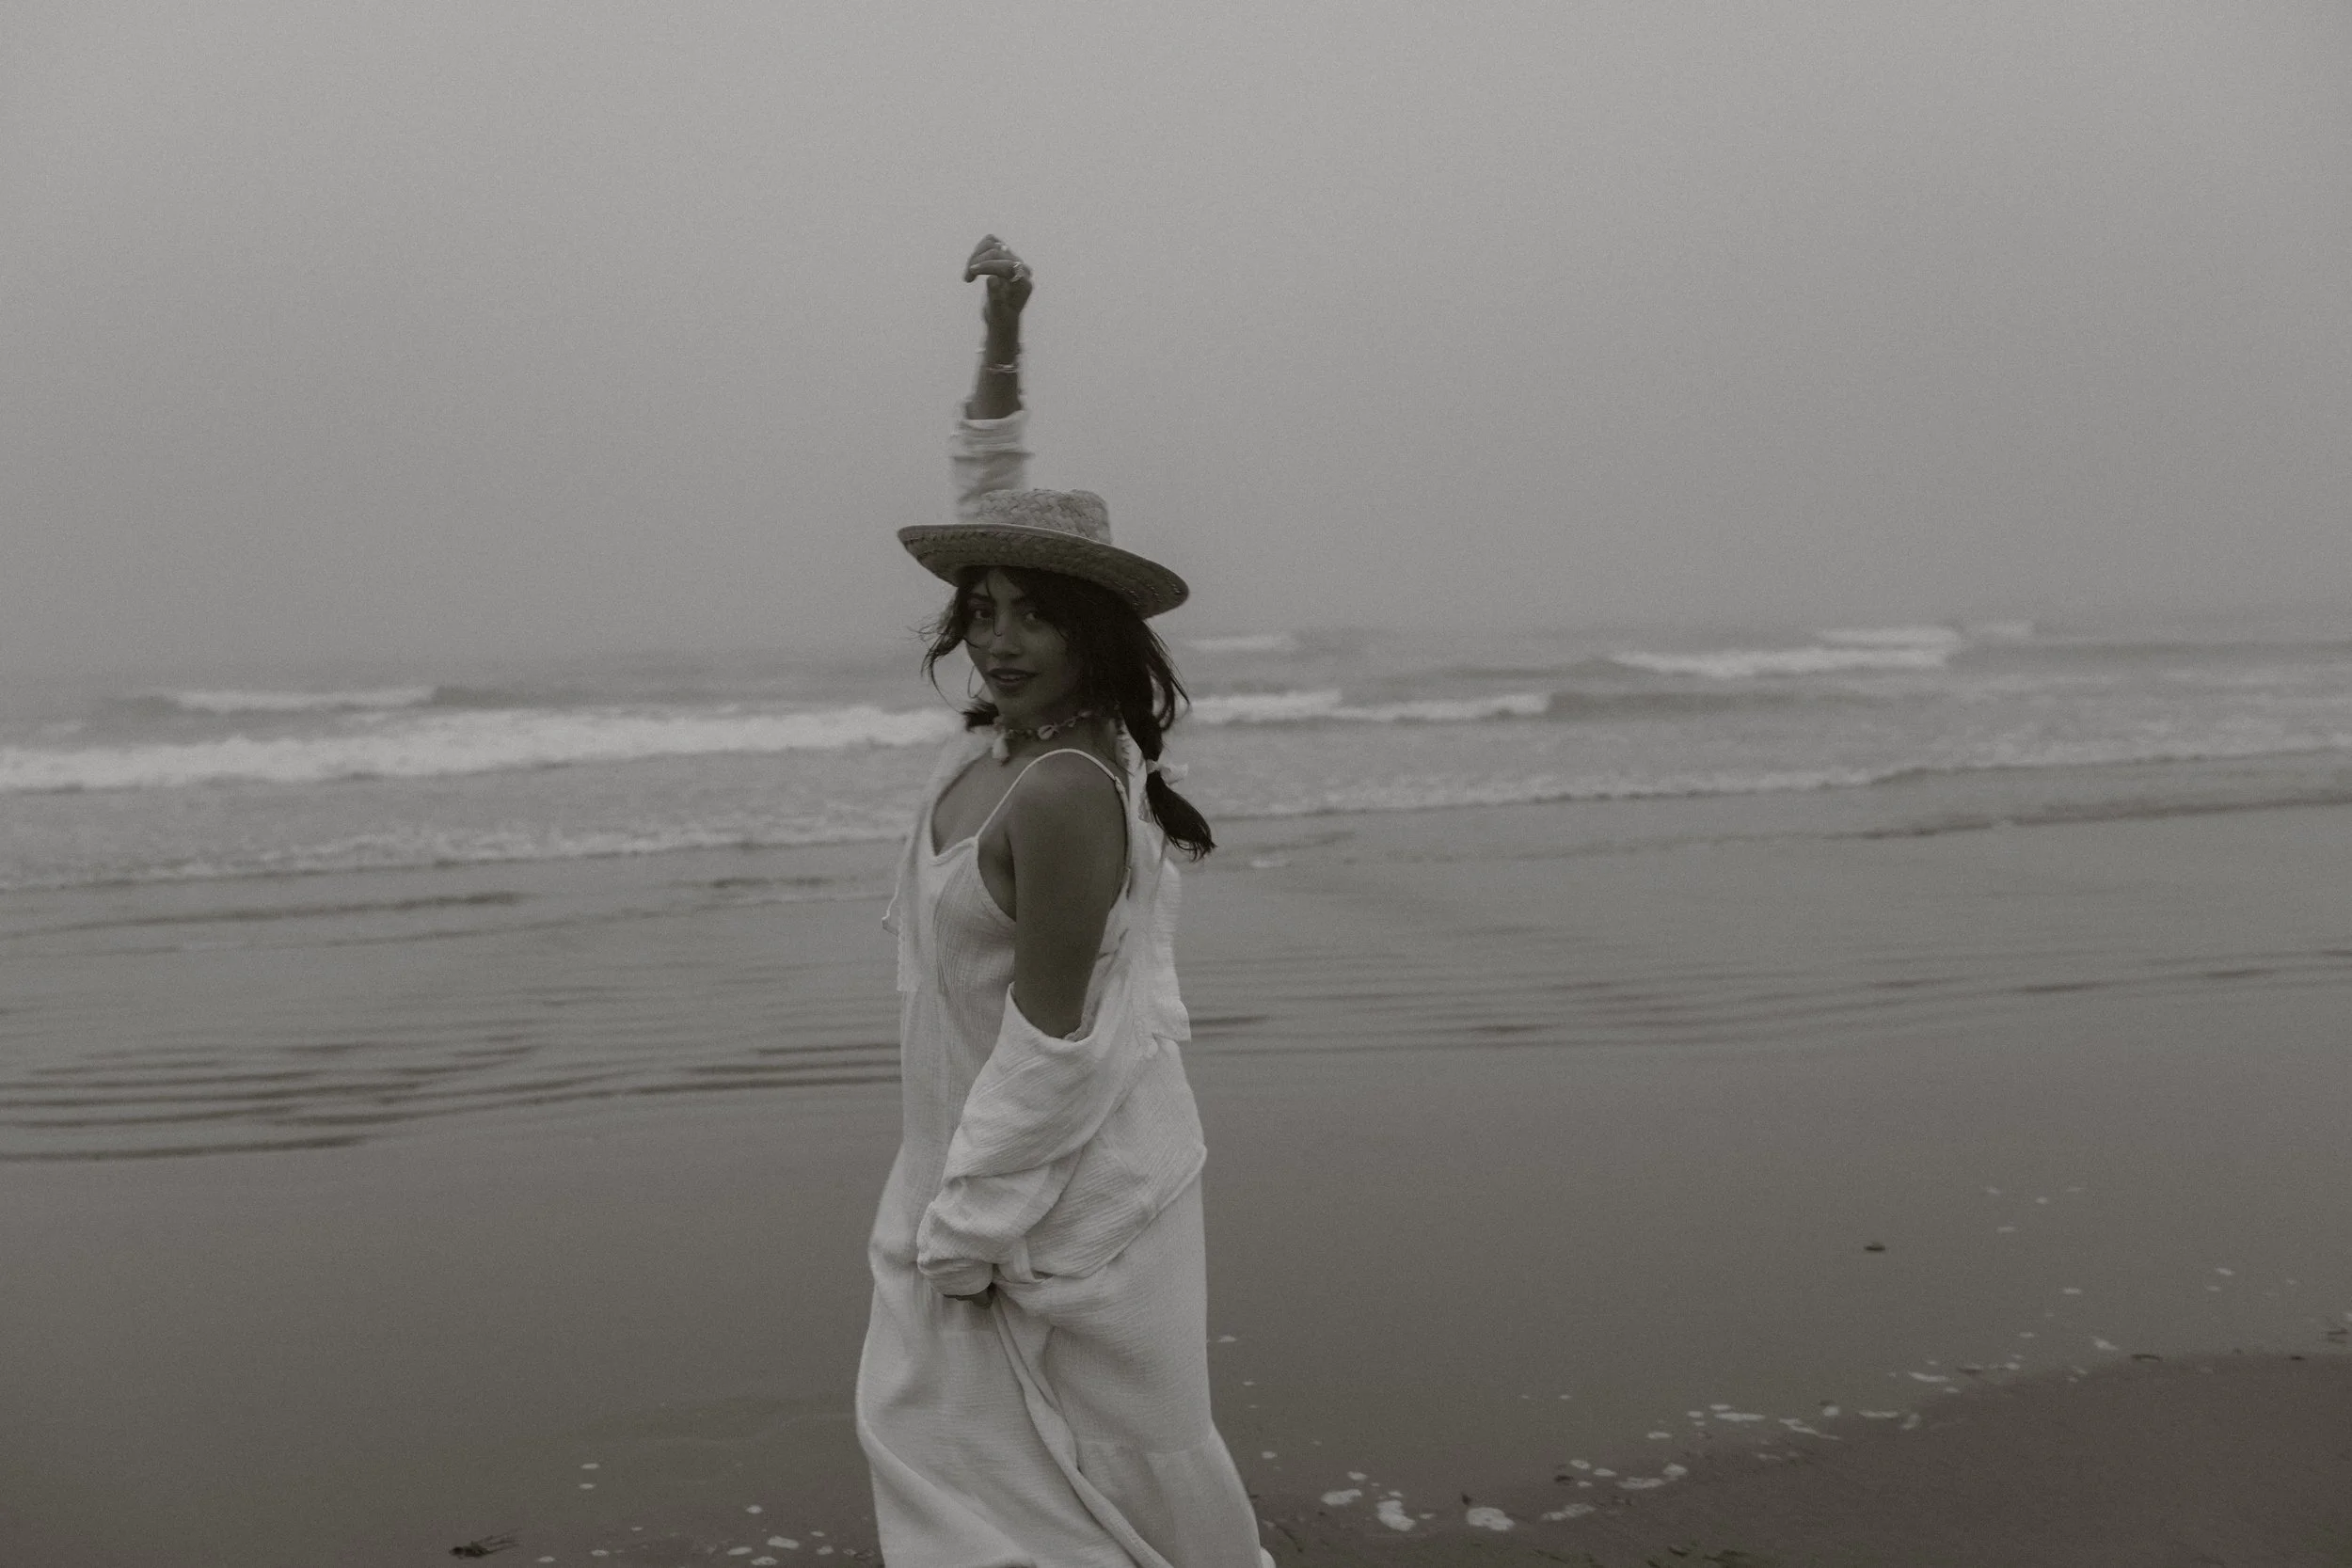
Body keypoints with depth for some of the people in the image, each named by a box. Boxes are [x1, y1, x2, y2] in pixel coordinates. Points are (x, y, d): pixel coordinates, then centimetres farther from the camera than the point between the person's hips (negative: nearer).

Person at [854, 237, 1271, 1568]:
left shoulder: (1064, 796, -26)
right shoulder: (1012, 724, -1)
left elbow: (1051, 1043, -24)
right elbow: (993, 509, 11)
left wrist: (965, 1234, -17)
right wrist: (1002, 341, 7)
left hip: (1069, 1186, -9)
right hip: (990, 1156, 9)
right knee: (924, 1421, 17)